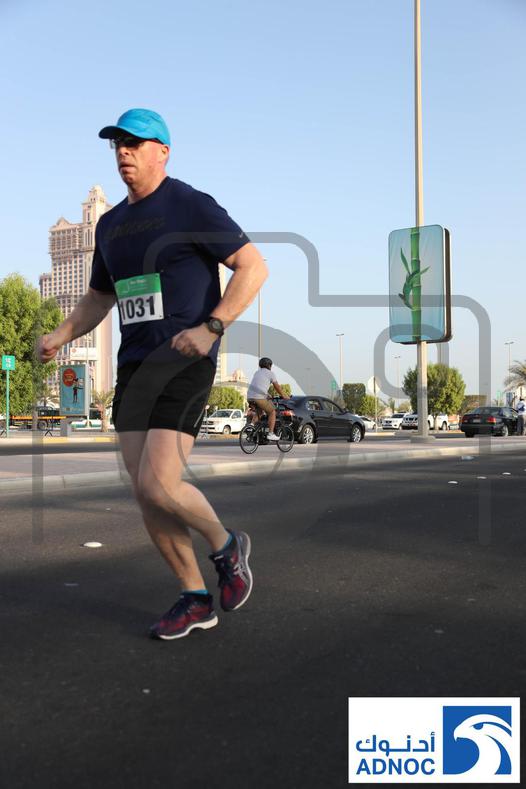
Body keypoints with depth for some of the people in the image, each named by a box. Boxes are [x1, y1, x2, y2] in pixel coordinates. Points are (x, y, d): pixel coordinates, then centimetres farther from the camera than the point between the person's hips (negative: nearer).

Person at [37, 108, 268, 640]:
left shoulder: (192, 207, -4)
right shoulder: (110, 224, 17)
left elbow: (253, 266, -9)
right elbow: (97, 300, 25)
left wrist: (210, 328, -22)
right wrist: (58, 337, 6)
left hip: (184, 363, -7)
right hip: (134, 367, 7)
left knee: (158, 486, -17)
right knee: (145, 495, 3)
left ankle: (226, 545, 13)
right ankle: (195, 599, 17)